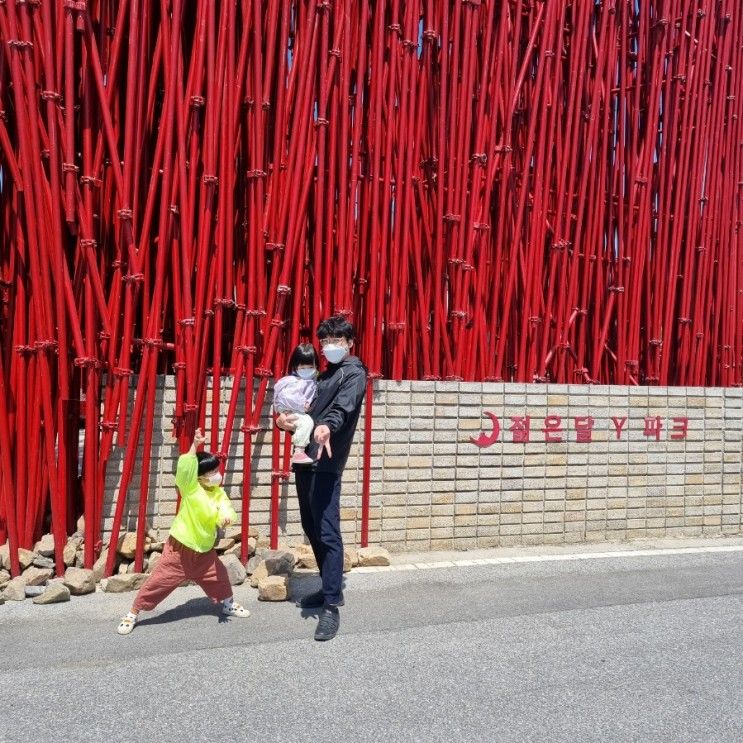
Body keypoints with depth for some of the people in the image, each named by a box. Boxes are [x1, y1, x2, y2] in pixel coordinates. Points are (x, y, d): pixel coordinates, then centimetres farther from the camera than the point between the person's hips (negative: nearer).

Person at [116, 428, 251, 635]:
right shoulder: (190, 489, -15)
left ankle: (228, 604, 45)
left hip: (204, 550, 6)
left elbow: (226, 509, -14)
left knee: (219, 577, 18)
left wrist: (226, 517, -37)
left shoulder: (219, 493, 1)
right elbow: (184, 467, -33)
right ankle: (133, 614, 13)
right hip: (180, 549, -5)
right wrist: (194, 446, -35)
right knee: (159, 581, -2)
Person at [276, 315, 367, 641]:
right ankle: (330, 589, 28)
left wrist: (327, 426, -43)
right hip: (306, 459, 9)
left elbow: (344, 406, -22)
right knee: (311, 528, 15)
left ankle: (332, 606, -8)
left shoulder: (354, 373, -2)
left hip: (326, 463, -9)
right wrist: (286, 418, -2)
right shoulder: (324, 373, 23)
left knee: (327, 532, -12)